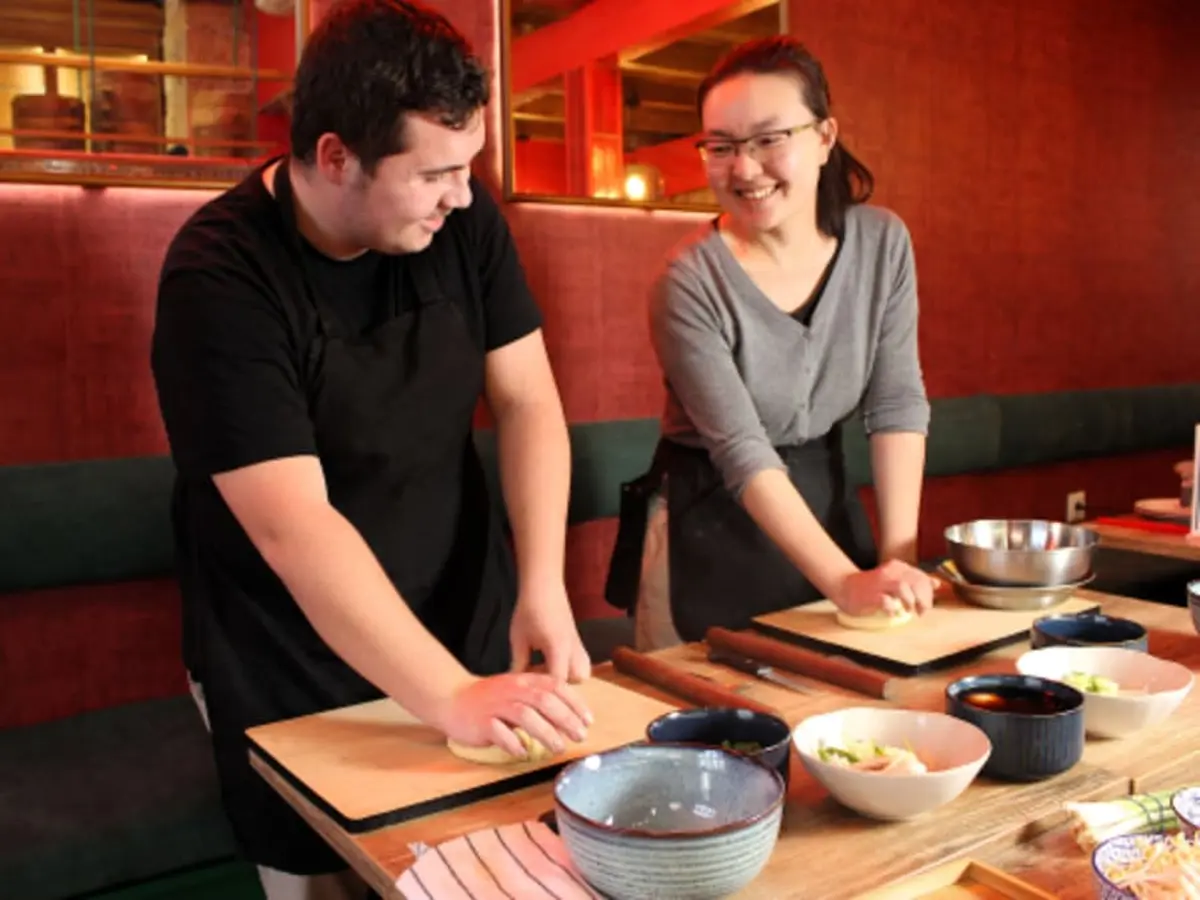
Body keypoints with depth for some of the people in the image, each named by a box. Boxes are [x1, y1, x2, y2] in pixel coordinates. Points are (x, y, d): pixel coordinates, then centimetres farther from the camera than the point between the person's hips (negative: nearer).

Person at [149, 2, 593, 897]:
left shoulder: (464, 220, -8)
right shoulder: (219, 277, -24)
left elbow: (528, 401, -7)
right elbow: (292, 527, -30)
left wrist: (542, 586, -20)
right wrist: (454, 700, -35)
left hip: (466, 628, 5)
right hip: (298, 679, -4)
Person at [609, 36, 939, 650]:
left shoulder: (882, 242, -6)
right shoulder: (690, 281, -20)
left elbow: (898, 404, -6)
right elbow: (744, 453, -23)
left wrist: (897, 553, -13)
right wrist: (846, 582, -28)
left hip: (824, 500, 5)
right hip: (710, 528, -4)